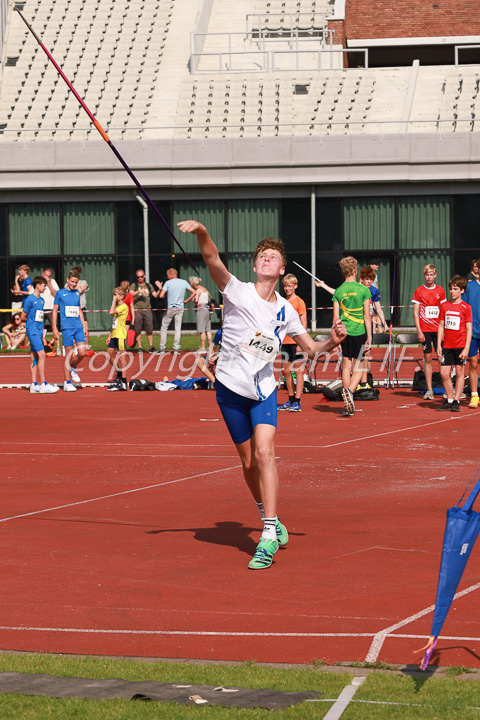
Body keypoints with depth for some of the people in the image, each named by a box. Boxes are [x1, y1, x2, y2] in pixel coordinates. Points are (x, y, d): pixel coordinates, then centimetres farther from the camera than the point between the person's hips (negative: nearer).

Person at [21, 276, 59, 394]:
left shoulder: (41, 300, 16)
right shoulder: (30, 300, -9)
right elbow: (23, 318, -5)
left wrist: (42, 332, 13)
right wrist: (32, 321, 10)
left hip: (38, 332, 8)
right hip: (32, 331, -8)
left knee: (35, 357, 8)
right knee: (41, 355, -15)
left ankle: (34, 385, 9)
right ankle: (43, 384, -18)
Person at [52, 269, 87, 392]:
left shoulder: (77, 293, 13)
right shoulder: (60, 293, 1)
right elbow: (55, 311, 2)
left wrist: (84, 326, 17)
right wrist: (54, 328, -3)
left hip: (78, 327, 4)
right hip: (67, 327, -4)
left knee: (82, 352, -7)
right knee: (69, 355, -4)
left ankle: (73, 368, 23)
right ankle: (67, 383, 4)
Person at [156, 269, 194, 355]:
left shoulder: (168, 283, -5)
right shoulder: (184, 282, 5)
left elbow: (161, 296, -9)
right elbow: (194, 292, 3)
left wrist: (160, 287, 8)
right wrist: (186, 300, 10)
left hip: (170, 308, -3)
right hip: (180, 308, 3)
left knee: (164, 327, 8)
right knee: (178, 328, 3)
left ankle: (162, 348, 5)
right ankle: (176, 349, -2)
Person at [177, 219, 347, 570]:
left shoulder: (286, 311, 4)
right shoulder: (237, 291, -6)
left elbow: (311, 348, 15)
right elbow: (212, 258, -24)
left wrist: (332, 341, -8)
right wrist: (202, 232, -43)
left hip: (264, 389, 1)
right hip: (230, 387, -1)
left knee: (264, 452, -19)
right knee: (249, 462, 6)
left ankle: (269, 538, -23)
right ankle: (270, 520, 31)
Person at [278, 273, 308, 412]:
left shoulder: (299, 302, -5)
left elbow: (304, 324, -9)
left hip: (296, 342, -7)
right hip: (285, 341, 7)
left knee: (298, 370, -5)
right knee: (286, 371, 9)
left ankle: (297, 402, -7)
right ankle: (291, 400, 18)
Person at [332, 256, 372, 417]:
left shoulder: (338, 292, 3)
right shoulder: (363, 290, -4)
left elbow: (336, 318, 2)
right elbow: (367, 316, -5)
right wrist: (369, 338, -1)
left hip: (344, 333, 3)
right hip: (359, 332, -2)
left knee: (346, 367, 8)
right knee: (359, 366, 7)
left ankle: (348, 406, 7)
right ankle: (350, 390, -21)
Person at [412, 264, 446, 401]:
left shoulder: (440, 290, 7)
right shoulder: (419, 291, 3)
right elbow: (416, 312, 2)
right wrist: (419, 331, -5)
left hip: (438, 329, 1)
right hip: (425, 330, -1)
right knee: (428, 358, 0)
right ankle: (429, 390, 2)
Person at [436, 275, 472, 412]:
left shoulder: (466, 307, -4)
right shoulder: (445, 305, 7)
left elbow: (469, 329, -5)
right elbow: (441, 326, 11)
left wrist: (466, 349, -11)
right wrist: (439, 345, 5)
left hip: (460, 345, -4)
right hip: (447, 345, 4)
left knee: (460, 372, 1)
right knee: (444, 373, 1)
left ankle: (456, 401, 6)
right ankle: (449, 400, 15)